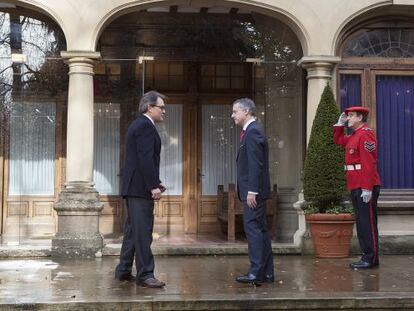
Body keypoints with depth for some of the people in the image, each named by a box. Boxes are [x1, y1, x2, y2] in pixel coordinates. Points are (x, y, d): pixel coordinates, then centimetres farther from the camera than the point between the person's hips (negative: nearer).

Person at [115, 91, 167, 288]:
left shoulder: (137, 125, 20)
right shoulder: (145, 126, -13)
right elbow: (146, 159, -21)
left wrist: (155, 183, 17)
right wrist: (153, 186, -20)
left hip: (133, 187, 11)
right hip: (141, 187, -11)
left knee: (133, 230, 15)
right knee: (143, 231, -8)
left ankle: (123, 271, 21)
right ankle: (145, 275, -6)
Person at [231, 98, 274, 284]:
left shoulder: (252, 132, -13)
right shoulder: (252, 130, 18)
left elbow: (255, 164, -20)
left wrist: (251, 191, -22)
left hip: (254, 191, -10)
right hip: (253, 191, 10)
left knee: (253, 229, -9)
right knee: (260, 230, 12)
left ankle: (256, 273, -6)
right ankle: (266, 273, 17)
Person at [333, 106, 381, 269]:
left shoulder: (365, 134, -13)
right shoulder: (354, 136, 17)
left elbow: (369, 163, -20)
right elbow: (338, 140, 34)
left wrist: (367, 188, -24)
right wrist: (340, 124, 18)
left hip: (365, 187, -10)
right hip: (356, 187, 10)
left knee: (367, 222, -6)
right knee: (361, 222, 11)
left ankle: (371, 259, -2)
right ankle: (367, 256, 16)